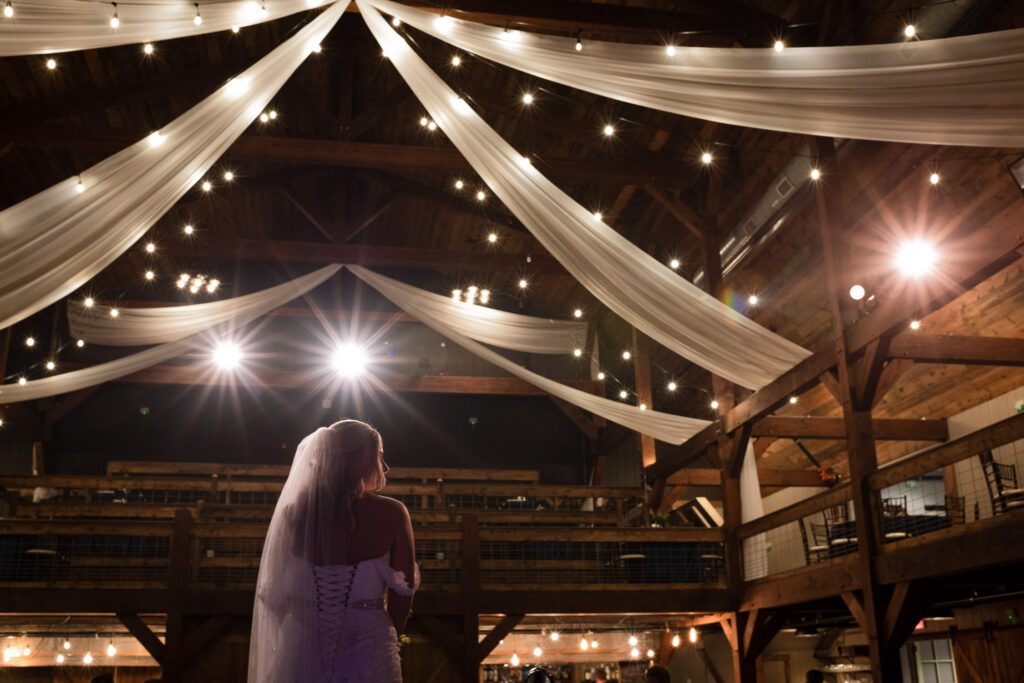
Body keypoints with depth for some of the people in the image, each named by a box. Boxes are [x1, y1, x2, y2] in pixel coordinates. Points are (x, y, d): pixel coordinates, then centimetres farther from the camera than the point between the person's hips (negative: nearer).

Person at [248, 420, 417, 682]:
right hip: (366, 648, -2)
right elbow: (402, 592, -1)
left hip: (302, 648, 3)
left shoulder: (294, 513, -1)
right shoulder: (390, 513, -7)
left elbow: (274, 593, 4)